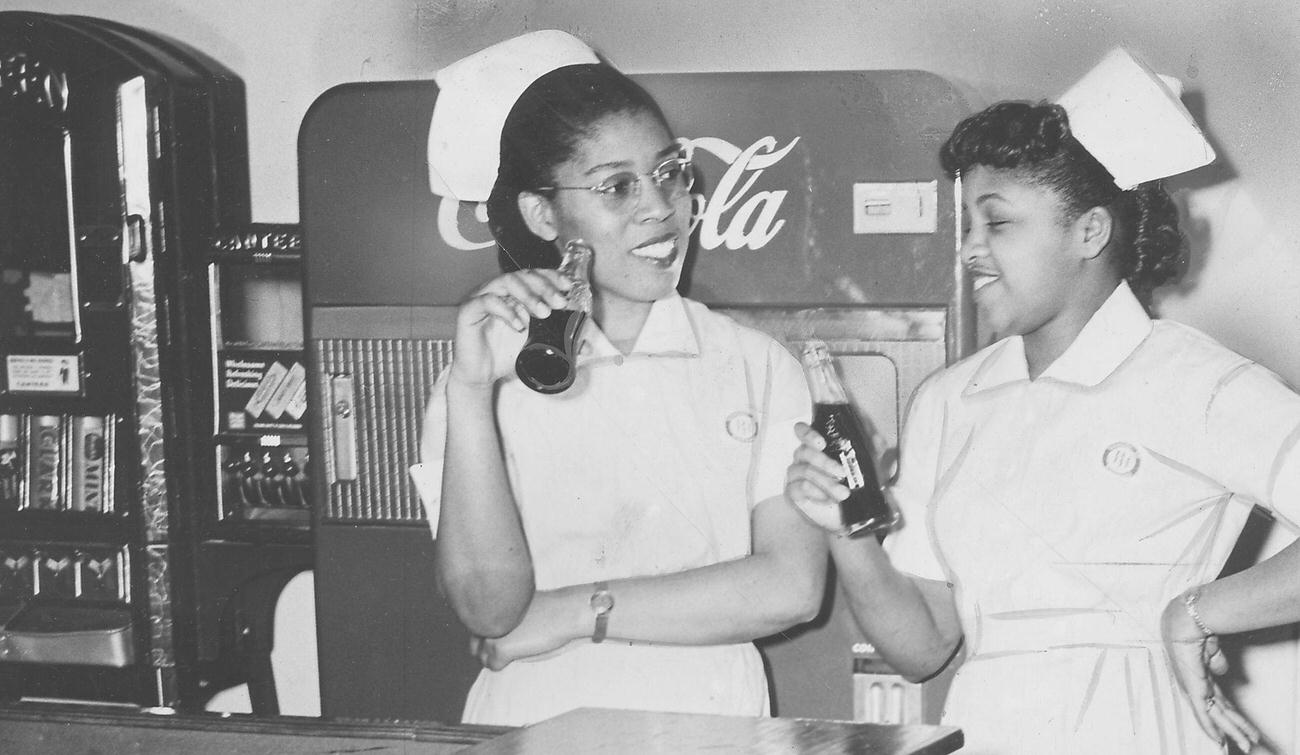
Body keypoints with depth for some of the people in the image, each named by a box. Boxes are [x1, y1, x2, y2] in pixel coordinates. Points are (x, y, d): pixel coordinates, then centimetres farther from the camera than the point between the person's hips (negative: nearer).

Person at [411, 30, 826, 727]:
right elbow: (488, 609, -7)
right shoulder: (491, 378, 4)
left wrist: (574, 612, -5)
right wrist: (470, 393, -14)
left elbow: (791, 586, -4)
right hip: (539, 726, -1)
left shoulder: (758, 368, 6)